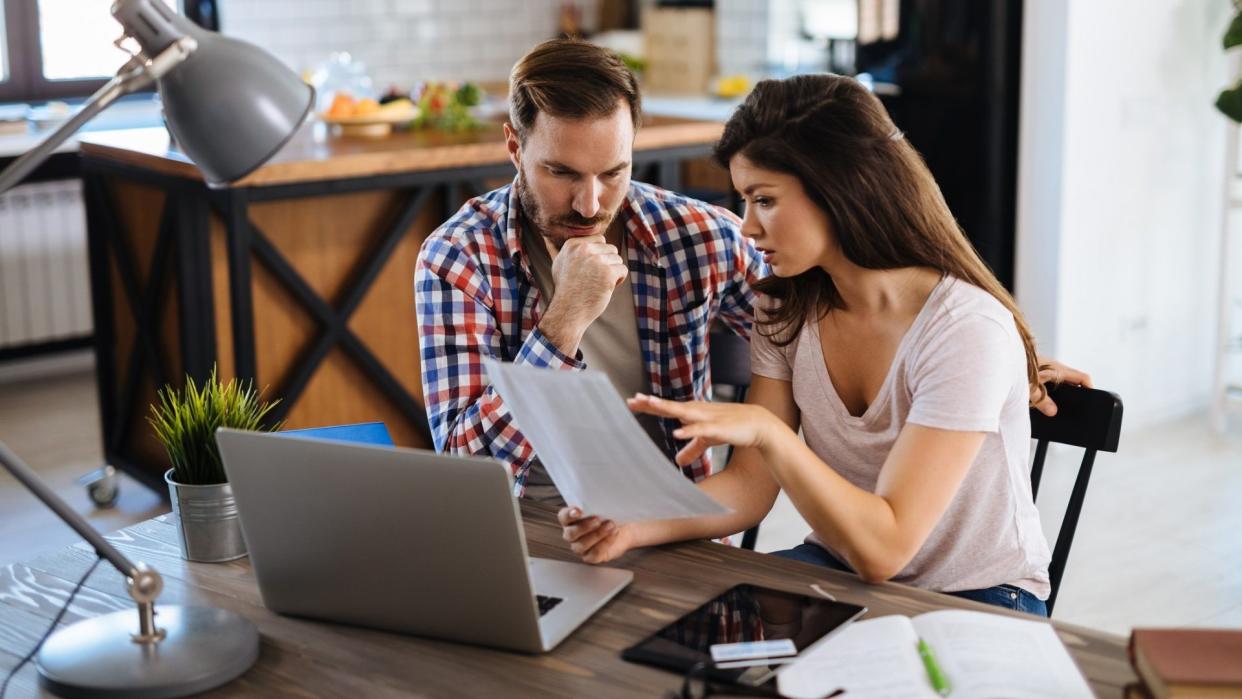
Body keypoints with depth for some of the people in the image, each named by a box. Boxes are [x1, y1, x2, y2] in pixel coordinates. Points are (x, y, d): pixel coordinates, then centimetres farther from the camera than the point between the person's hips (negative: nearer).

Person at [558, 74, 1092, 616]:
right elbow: (751, 487, -6)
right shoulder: (788, 310, -3)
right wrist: (636, 525, -23)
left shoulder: (968, 330, -24)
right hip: (841, 570, 5)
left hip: (978, 600, -4)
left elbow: (883, 548, -28)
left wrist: (766, 430, -37)